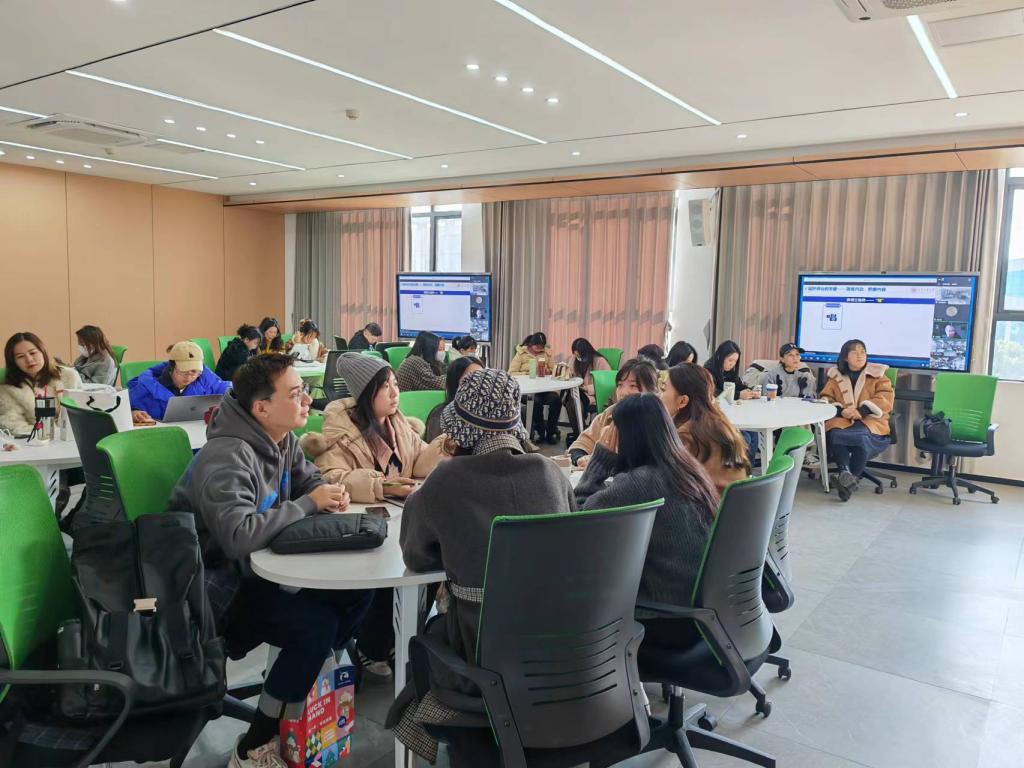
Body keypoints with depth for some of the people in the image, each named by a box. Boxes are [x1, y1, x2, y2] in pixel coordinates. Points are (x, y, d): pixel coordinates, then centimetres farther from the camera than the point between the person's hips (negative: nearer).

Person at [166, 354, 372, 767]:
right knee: (316, 624, -24)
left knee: (355, 592, -5)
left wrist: (330, 494, -10)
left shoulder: (282, 439, -2)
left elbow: (309, 479, 15)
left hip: (258, 566, 9)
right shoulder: (228, 456, -29)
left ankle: (309, 679, 14)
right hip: (216, 586, -8)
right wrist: (309, 504, -28)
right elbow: (240, 537, -41)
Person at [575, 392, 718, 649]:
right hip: (708, 606, 8)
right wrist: (612, 459, 11)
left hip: (672, 619, -8)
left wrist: (604, 456, -5)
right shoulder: (689, 468, 4)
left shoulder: (636, 483, -21)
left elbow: (578, 511, -8)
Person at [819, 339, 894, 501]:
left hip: (870, 422, -1)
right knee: (834, 434, -35)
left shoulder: (877, 375, 11)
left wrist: (861, 411, -17)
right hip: (842, 420, 1)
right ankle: (845, 472, -37)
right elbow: (826, 398, 12)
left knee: (861, 437, -37)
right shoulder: (836, 376, 16)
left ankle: (853, 477, -24)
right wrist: (841, 411, -11)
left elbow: (886, 398, -1)